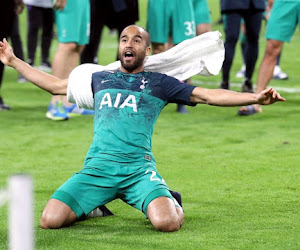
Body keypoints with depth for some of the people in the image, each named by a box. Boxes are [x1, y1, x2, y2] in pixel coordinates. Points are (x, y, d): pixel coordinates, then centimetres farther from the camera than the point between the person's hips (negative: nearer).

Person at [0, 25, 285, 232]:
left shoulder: (159, 83, 13)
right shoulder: (100, 79, 22)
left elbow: (208, 95, 7)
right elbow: (54, 85, 34)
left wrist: (255, 97, -6)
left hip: (139, 168, -2)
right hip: (97, 166, 2)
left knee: (166, 222, -30)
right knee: (50, 220, -18)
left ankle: (171, 203, 10)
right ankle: (93, 204, 16)